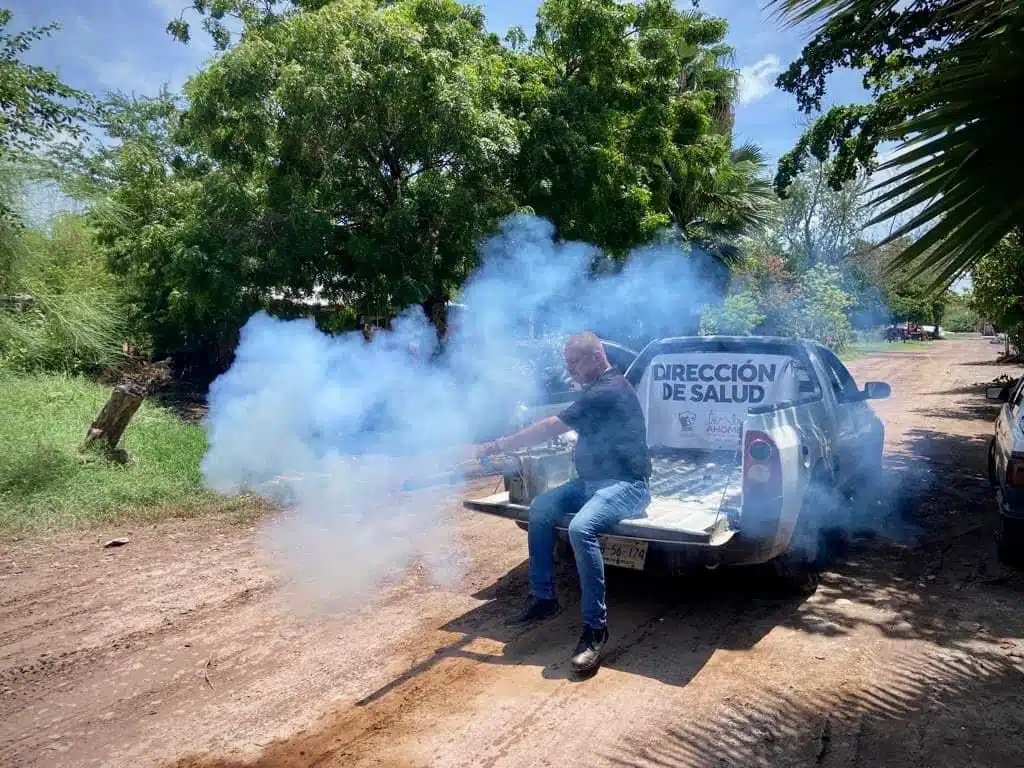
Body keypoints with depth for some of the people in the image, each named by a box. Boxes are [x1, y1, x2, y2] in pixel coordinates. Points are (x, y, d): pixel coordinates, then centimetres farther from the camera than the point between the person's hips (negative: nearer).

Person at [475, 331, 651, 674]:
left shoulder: (608, 391, -19)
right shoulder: (598, 389, 13)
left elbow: (549, 428, -21)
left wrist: (496, 447, -15)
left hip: (626, 485, -10)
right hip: (593, 481, 10)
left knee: (581, 528, -34)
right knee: (540, 508, -4)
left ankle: (595, 627, -23)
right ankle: (543, 598, 4)